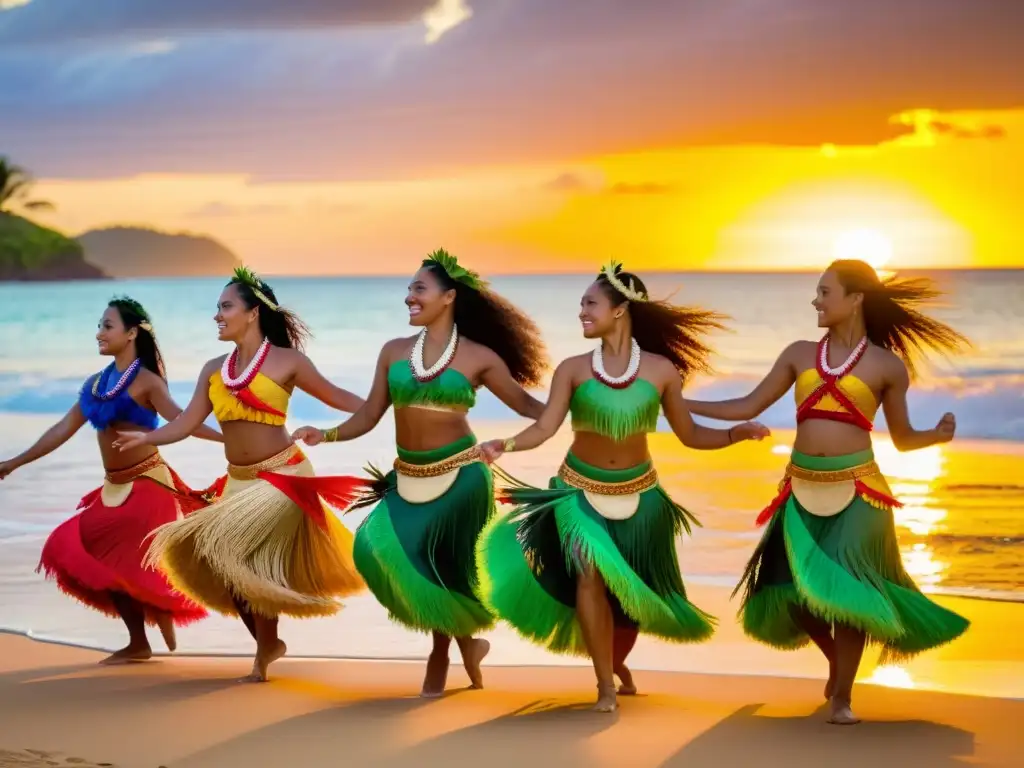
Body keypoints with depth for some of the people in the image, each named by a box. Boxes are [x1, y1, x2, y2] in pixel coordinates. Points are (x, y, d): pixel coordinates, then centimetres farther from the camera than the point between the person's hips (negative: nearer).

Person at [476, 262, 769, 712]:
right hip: (581, 491, -1)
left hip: (637, 494, 1)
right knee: (589, 573, -21)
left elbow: (689, 435, -2)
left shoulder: (661, 369, -8)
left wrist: (735, 434, -18)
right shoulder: (573, 369, -8)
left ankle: (618, 663, 40)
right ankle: (606, 684, -11)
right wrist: (506, 445, -31)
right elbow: (544, 428, -13)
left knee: (631, 588, 9)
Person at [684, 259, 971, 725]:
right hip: (802, 490, 3)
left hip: (856, 490, -3)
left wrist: (937, 435, -13)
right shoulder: (800, 354, 9)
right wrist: (681, 403, 8)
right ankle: (837, 665, 30)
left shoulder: (888, 365, 2)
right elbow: (748, 408, 12)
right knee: (795, 591, 2)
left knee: (846, 590, -6)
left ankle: (843, 696, 9)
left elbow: (902, 438, 8)